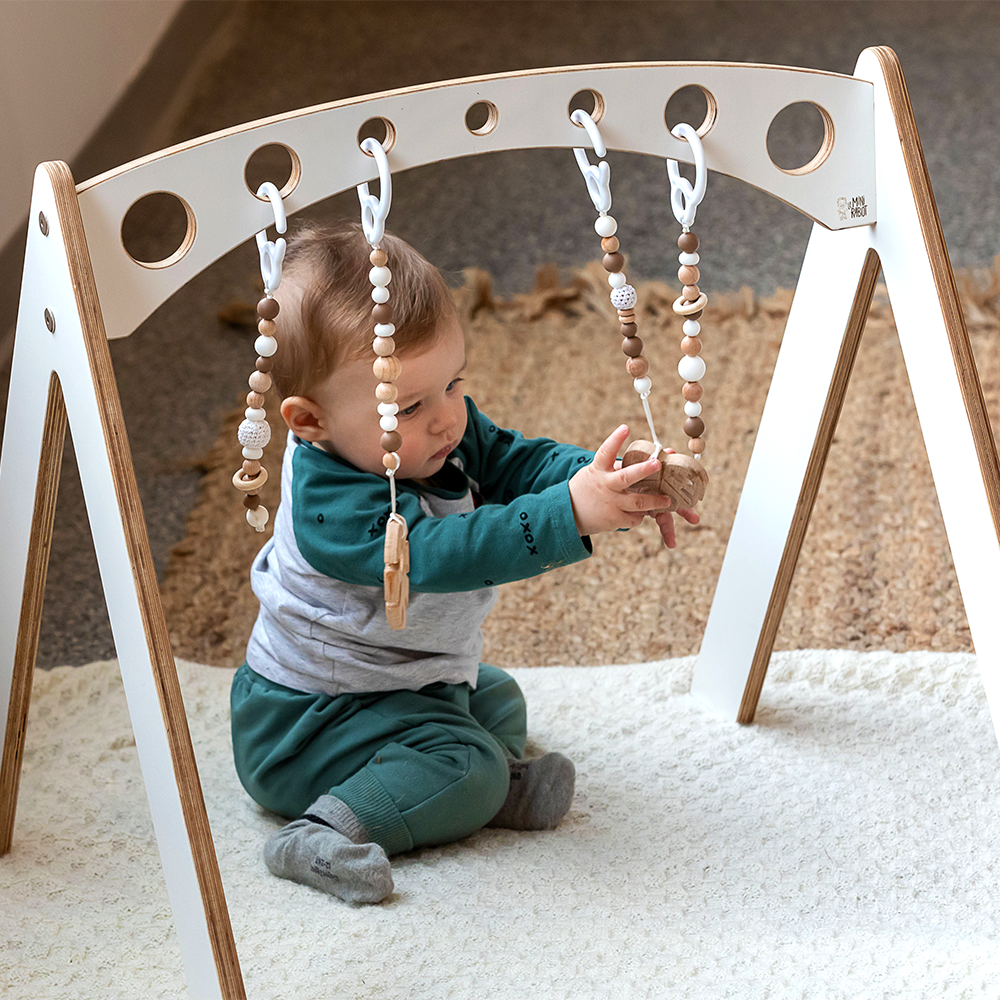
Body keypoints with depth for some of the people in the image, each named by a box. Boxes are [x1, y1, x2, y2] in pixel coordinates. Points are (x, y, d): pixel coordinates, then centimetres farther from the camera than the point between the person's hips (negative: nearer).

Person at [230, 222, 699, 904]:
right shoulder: (332, 506, -35)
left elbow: (517, 461, -11)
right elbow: (439, 553, -45)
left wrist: (601, 480, -33)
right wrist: (571, 515, -54)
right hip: (306, 724, -9)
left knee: (498, 700, 24)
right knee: (468, 772, -23)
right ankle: (329, 830, -26)